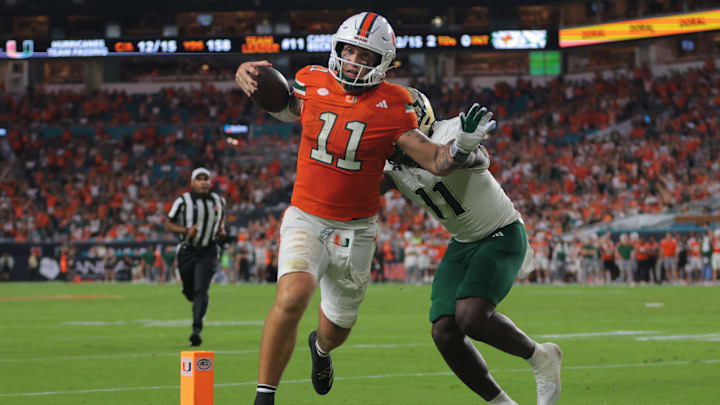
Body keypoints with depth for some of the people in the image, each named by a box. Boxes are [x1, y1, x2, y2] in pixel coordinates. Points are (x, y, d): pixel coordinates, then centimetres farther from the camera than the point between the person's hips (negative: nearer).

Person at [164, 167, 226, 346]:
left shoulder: (218, 201, 4)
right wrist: (186, 231, -19)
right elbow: (168, 225, -2)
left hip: (207, 252, 0)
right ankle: (201, 304, 50)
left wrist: (221, 230, 2)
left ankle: (196, 330, -20)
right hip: (187, 251, 0)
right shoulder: (183, 201, -7)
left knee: (201, 290, -15)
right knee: (189, 291, 12)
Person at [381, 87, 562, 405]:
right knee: (444, 333, -8)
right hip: (462, 244, 7)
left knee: (471, 316, -27)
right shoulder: (393, 165, -7)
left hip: (503, 234, -7)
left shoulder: (449, 133, -27)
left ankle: (541, 358, -1)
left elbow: (480, 160, -47)